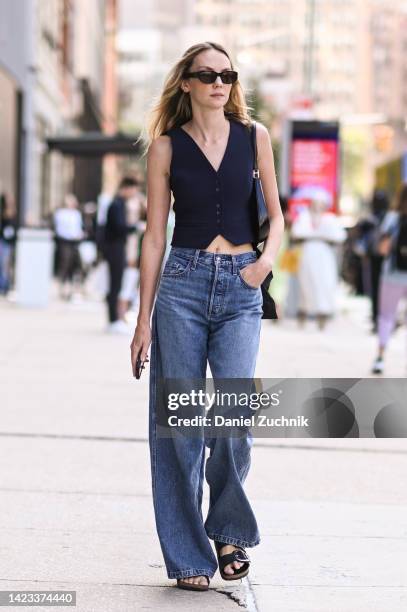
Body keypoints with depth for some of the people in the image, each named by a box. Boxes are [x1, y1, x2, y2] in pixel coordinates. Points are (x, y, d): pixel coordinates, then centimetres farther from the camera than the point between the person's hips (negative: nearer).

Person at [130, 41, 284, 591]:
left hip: (240, 289, 0)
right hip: (183, 283, 0)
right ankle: (188, 556, 10)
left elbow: (276, 214, 14)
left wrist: (267, 260, -7)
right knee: (178, 423, -1)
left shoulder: (254, 136, 8)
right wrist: (144, 318, 1)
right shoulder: (167, 145, 4)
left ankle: (230, 530, 10)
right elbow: (155, 235, 4)